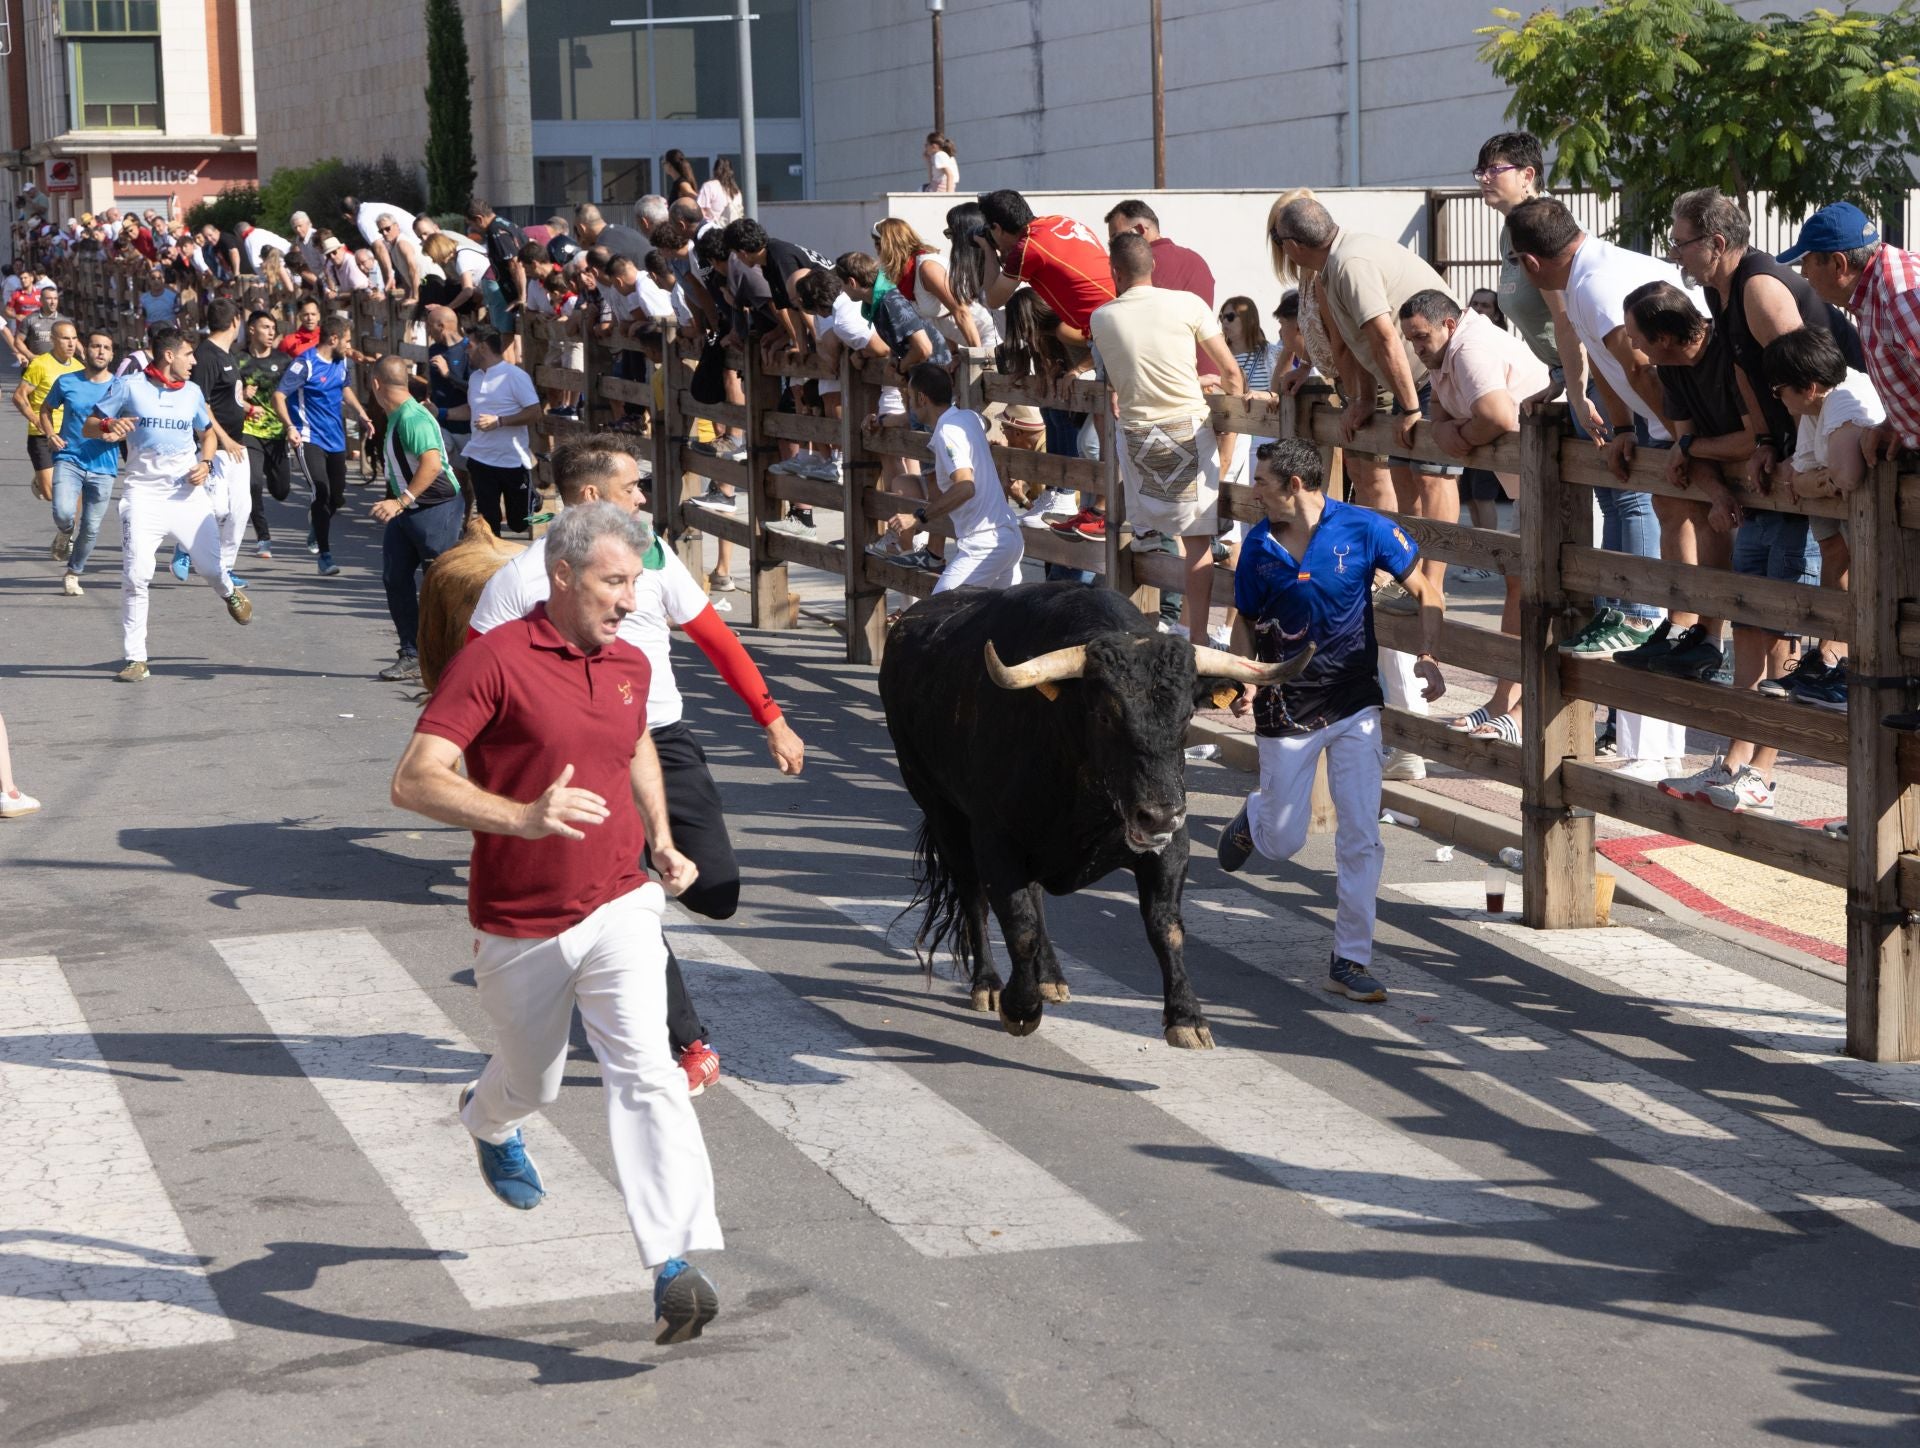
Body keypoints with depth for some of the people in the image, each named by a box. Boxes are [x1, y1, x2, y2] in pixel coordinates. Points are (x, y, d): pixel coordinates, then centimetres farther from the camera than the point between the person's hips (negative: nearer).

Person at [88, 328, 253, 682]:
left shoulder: (191, 392, 11)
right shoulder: (129, 386, -1)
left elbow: (208, 432, 25)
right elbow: (89, 426, 2)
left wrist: (205, 463, 5)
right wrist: (109, 427, -22)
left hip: (187, 492, 3)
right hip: (143, 493, -3)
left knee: (209, 565, 0)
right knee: (135, 575, -11)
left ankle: (230, 593, 39)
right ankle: (136, 659, -4)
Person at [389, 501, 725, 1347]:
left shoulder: (630, 665, 4)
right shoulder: (496, 659, -16)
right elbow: (414, 781, -24)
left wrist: (661, 839, 18)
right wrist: (523, 817, -37)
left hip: (619, 907, 3)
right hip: (518, 927, -2)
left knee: (645, 1071, -17)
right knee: (532, 1083, 18)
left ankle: (673, 1268, -22)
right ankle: (488, 1119, 57)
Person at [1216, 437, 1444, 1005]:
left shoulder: (1364, 529, -10)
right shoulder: (1259, 545, -2)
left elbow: (1427, 594, -1)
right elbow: (1246, 622, 10)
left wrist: (1427, 658, -16)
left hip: (1355, 702, -1)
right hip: (1285, 709, 1)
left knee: (1361, 838, -5)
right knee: (1284, 843, 8)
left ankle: (1351, 959, 6)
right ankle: (1254, 817, 44)